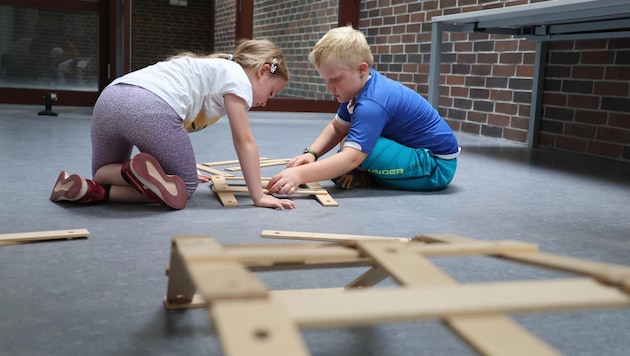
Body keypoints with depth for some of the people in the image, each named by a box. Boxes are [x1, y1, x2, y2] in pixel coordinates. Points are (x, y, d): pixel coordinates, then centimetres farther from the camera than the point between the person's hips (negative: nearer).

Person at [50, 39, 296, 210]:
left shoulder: (210, 70, 36)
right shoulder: (237, 76, 11)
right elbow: (244, 142, 4)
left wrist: (181, 169, 44)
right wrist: (258, 196, 6)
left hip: (109, 100, 8)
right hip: (150, 108, -8)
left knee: (103, 173, 30)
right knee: (183, 187, 10)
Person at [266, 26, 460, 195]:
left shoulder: (372, 103, -29)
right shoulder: (361, 85, 1)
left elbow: (351, 158, -39)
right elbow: (337, 128, 7)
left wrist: (299, 175, -47)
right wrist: (311, 153, -11)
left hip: (437, 166, -10)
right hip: (418, 152, 10)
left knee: (355, 147, -29)